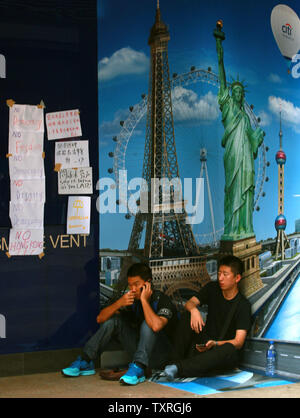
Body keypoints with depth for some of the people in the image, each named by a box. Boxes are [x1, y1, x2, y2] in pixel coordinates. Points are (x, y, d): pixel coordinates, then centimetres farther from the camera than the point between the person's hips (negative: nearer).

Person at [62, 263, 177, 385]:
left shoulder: (162, 300, -19)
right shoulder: (133, 299, -1)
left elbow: (156, 326, -42)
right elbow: (100, 319, -5)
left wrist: (144, 300, -29)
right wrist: (119, 303, -22)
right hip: (140, 349, 6)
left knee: (148, 324, -31)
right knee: (113, 320, -5)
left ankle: (138, 370, -40)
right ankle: (85, 362, -6)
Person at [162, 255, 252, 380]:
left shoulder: (243, 305, -10)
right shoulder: (212, 289, 6)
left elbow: (238, 342, -17)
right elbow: (189, 303, -4)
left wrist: (215, 344, -35)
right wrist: (194, 310, -29)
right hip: (204, 344, 4)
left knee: (229, 350, -40)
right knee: (187, 317, -18)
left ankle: (179, 367, -48)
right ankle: (174, 362, -26)